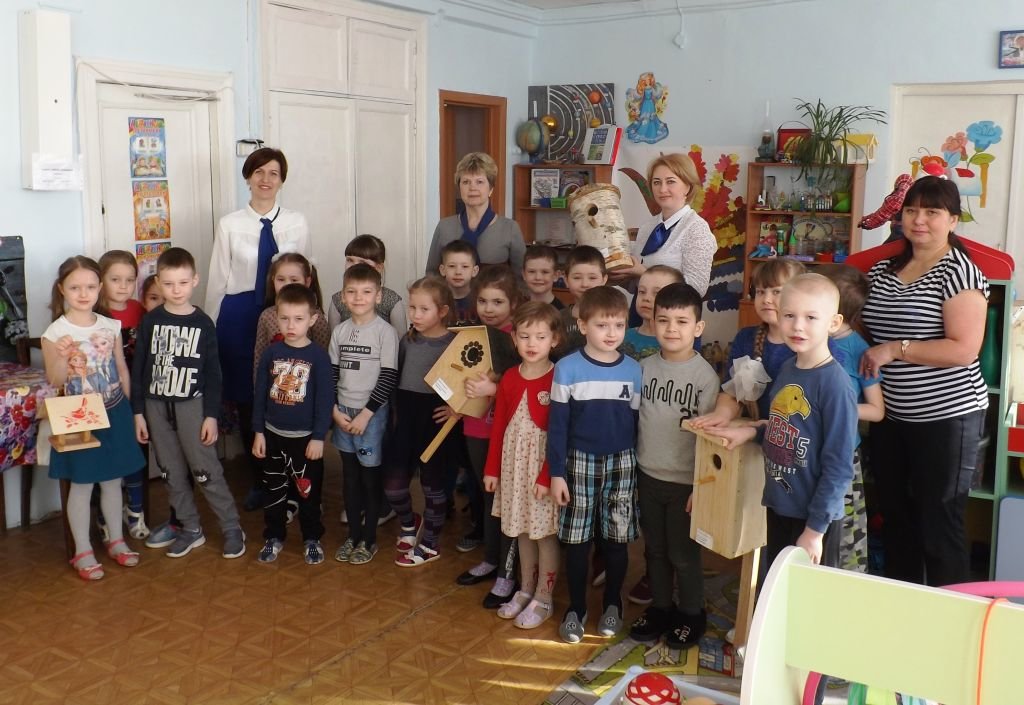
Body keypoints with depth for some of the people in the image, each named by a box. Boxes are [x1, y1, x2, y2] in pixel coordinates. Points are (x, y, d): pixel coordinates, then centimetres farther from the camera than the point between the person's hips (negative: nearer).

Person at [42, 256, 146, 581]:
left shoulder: (111, 326, 0)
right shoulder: (55, 332, -12)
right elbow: (55, 381, -10)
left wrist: (129, 408, 9)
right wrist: (62, 357, -29)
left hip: (114, 413, 4)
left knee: (112, 480, 15)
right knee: (81, 485, 7)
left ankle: (116, 541, 31)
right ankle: (83, 552, 19)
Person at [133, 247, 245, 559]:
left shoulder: (203, 323, -4)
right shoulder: (150, 321, 0)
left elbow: (213, 372, -2)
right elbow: (138, 367, 3)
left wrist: (211, 415, -5)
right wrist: (138, 412, 1)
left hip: (191, 405, -2)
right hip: (156, 405, 3)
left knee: (206, 470, -3)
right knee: (172, 472, 9)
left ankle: (232, 528, 8)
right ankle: (191, 528, 22)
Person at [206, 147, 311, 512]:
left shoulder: (297, 223, 2)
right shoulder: (230, 225, 0)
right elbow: (218, 280, 3)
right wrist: (210, 328, 5)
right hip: (240, 317, 0)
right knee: (246, 400, 7)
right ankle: (258, 480, 25)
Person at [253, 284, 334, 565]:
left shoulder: (318, 356, -11)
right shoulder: (270, 353, -2)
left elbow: (325, 399, -9)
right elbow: (259, 394, 3)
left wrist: (319, 437, -11)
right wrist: (258, 432, 1)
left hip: (306, 436, -3)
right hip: (273, 434, 3)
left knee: (308, 491, 9)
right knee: (273, 490, 14)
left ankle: (312, 539, 25)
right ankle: (274, 537, 29)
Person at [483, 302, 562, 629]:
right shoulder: (509, 379, 3)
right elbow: (499, 426, 7)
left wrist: (547, 475, -16)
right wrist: (492, 468, 7)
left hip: (543, 466, -5)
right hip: (514, 463, 5)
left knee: (545, 532, 7)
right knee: (522, 530, 17)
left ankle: (543, 599, 21)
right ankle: (525, 590, 33)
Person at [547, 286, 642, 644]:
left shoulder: (633, 370, -1)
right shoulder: (567, 368, -8)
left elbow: (637, 422, 6)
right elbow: (557, 424, -5)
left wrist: (640, 470, 6)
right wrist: (556, 473, -7)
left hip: (622, 462, 2)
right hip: (580, 462, -1)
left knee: (617, 538, 9)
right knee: (577, 539, 6)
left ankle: (612, 605, 28)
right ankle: (576, 607, 22)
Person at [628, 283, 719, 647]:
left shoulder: (705, 375, -14)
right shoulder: (644, 367, -1)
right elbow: (632, 420, 7)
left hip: (685, 481, -4)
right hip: (647, 476, 4)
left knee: (683, 553, 8)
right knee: (654, 549, 17)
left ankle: (692, 614, 28)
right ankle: (660, 607, 35)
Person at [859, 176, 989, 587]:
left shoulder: (959, 271, -12)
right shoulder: (883, 271, 9)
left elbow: (964, 350, -21)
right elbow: (868, 329, 24)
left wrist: (895, 349, -21)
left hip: (946, 418, -7)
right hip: (891, 416, 7)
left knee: (939, 529, 1)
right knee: (896, 519, 17)